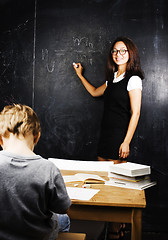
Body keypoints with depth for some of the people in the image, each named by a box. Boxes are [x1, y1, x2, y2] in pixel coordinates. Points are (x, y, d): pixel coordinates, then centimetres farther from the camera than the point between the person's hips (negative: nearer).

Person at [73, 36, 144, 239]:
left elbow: (135, 113, -12)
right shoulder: (112, 78, 17)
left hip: (119, 136, -8)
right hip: (105, 135, 8)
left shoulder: (133, 79, -7)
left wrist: (126, 142, -17)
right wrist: (80, 75, 35)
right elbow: (95, 92, 33)